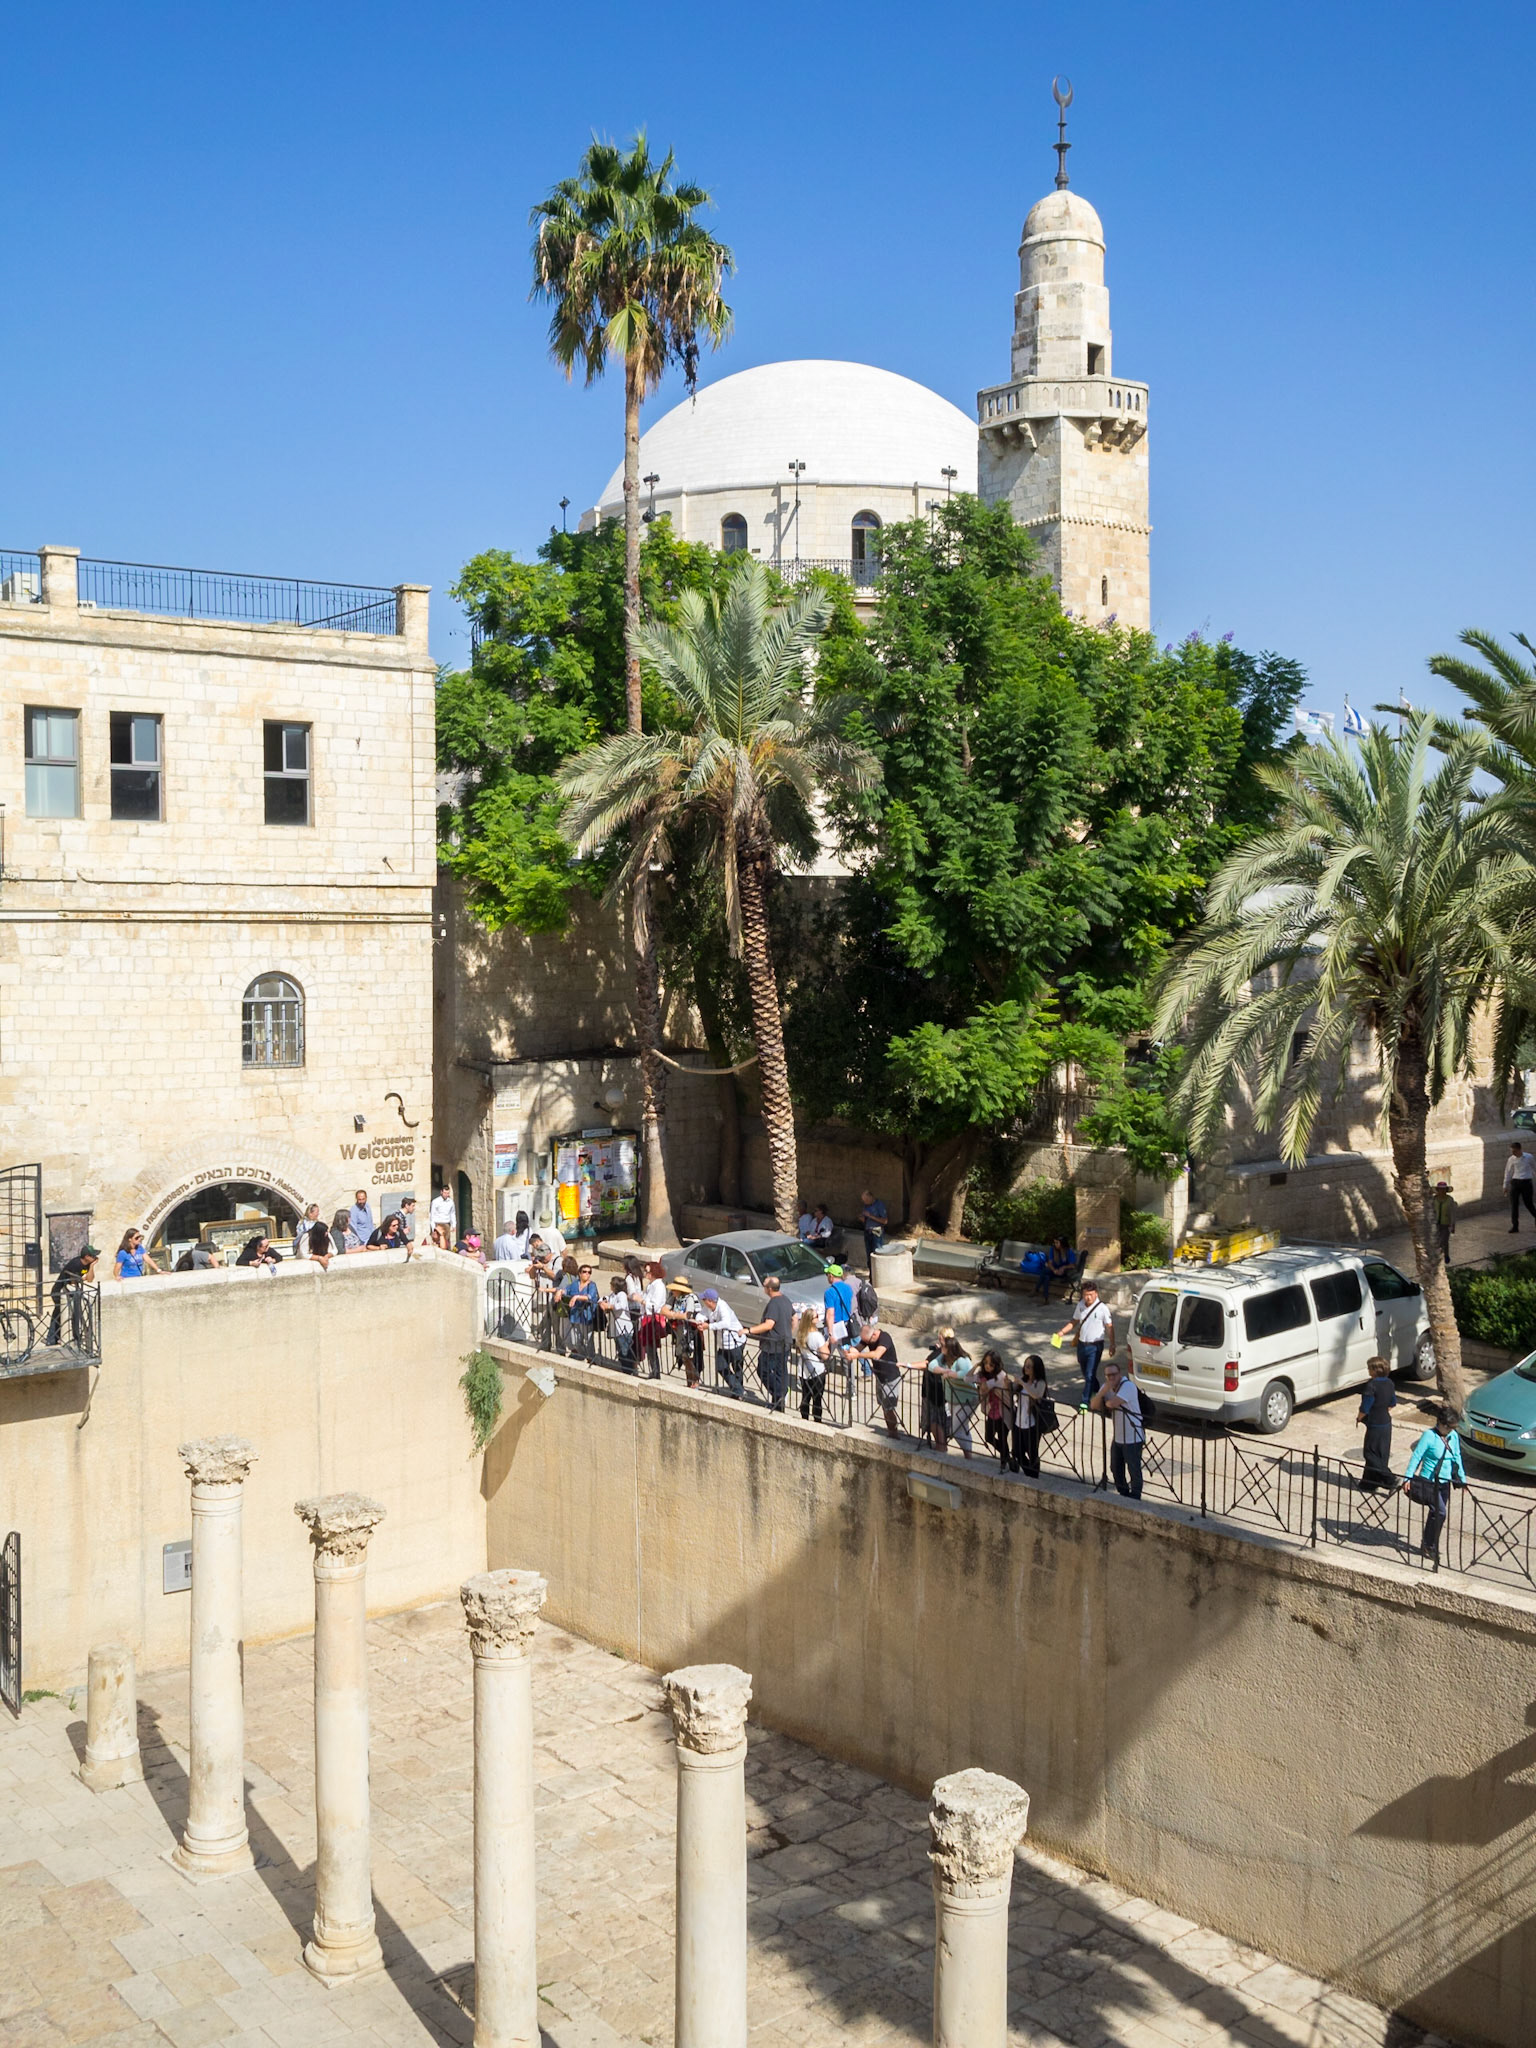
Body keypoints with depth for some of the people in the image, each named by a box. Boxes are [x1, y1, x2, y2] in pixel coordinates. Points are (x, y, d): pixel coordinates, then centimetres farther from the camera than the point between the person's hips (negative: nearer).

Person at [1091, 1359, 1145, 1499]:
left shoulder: (1128, 1385, -19)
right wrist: (1103, 1392, -19)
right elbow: (1094, 1405, -2)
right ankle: (1123, 1494, 35)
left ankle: (1134, 1499, 8)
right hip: (1118, 1436, 8)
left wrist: (1106, 1403, -7)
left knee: (1134, 1470, -2)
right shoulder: (1107, 1386, 6)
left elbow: (1114, 1403, -30)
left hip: (1132, 1437, -8)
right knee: (1116, 1469, 18)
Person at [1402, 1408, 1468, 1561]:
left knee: (1436, 1513, 13)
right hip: (1429, 1482, -6)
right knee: (1440, 1512, -15)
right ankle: (1429, 1545, -1)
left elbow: (1457, 1458, 14)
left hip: (1444, 1483, 6)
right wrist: (1408, 1478, -18)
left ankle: (1427, 1544, 28)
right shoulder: (1429, 1436, -15)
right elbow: (1416, 1456, -14)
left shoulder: (1453, 1436, 3)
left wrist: (1462, 1479, 18)